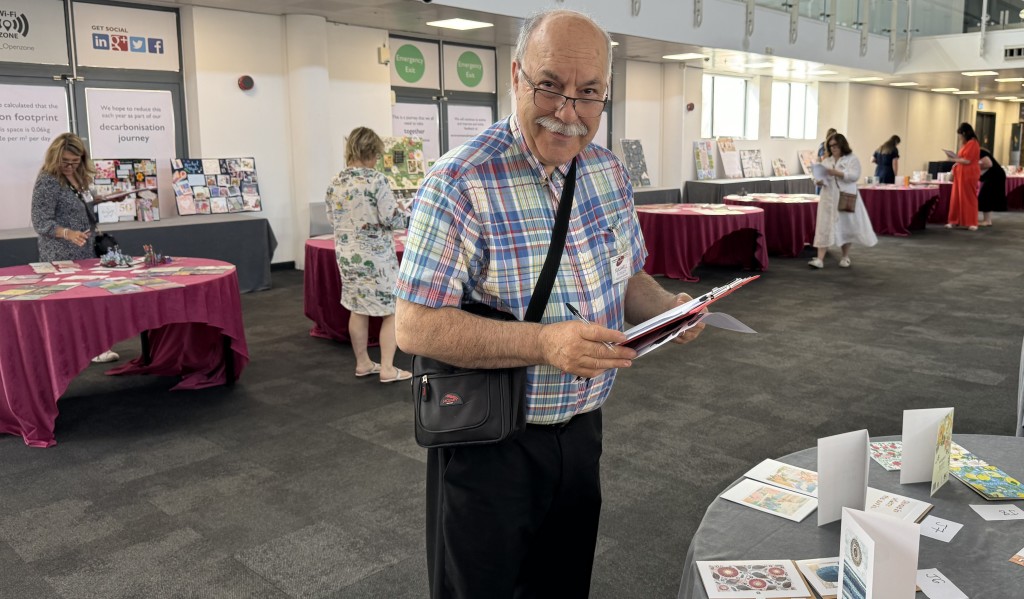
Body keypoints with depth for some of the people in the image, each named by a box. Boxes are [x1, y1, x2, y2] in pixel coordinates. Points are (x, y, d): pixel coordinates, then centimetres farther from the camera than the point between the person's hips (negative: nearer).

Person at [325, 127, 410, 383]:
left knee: (358, 310, 16)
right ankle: (387, 368, 5)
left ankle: (363, 363, 26)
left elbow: (332, 219, 12)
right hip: (376, 256, -6)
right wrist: (401, 213, 4)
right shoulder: (376, 180, -16)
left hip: (347, 255, 7)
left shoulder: (335, 182, 3)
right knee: (392, 310, 5)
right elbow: (393, 219, -17)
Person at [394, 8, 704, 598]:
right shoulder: (460, 184, -21)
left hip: (583, 428, 6)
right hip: (490, 445, -6)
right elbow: (415, 327, -23)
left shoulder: (610, 172, 1)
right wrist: (542, 343, -33)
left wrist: (668, 306, -8)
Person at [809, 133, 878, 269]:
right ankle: (820, 259, -9)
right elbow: (820, 177, 7)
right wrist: (819, 181, -17)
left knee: (846, 226, 6)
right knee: (824, 227, -5)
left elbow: (854, 176, -14)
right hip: (829, 199, 3)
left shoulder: (852, 159, 0)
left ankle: (845, 257, 20)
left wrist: (835, 172, -21)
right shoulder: (826, 161, 12)